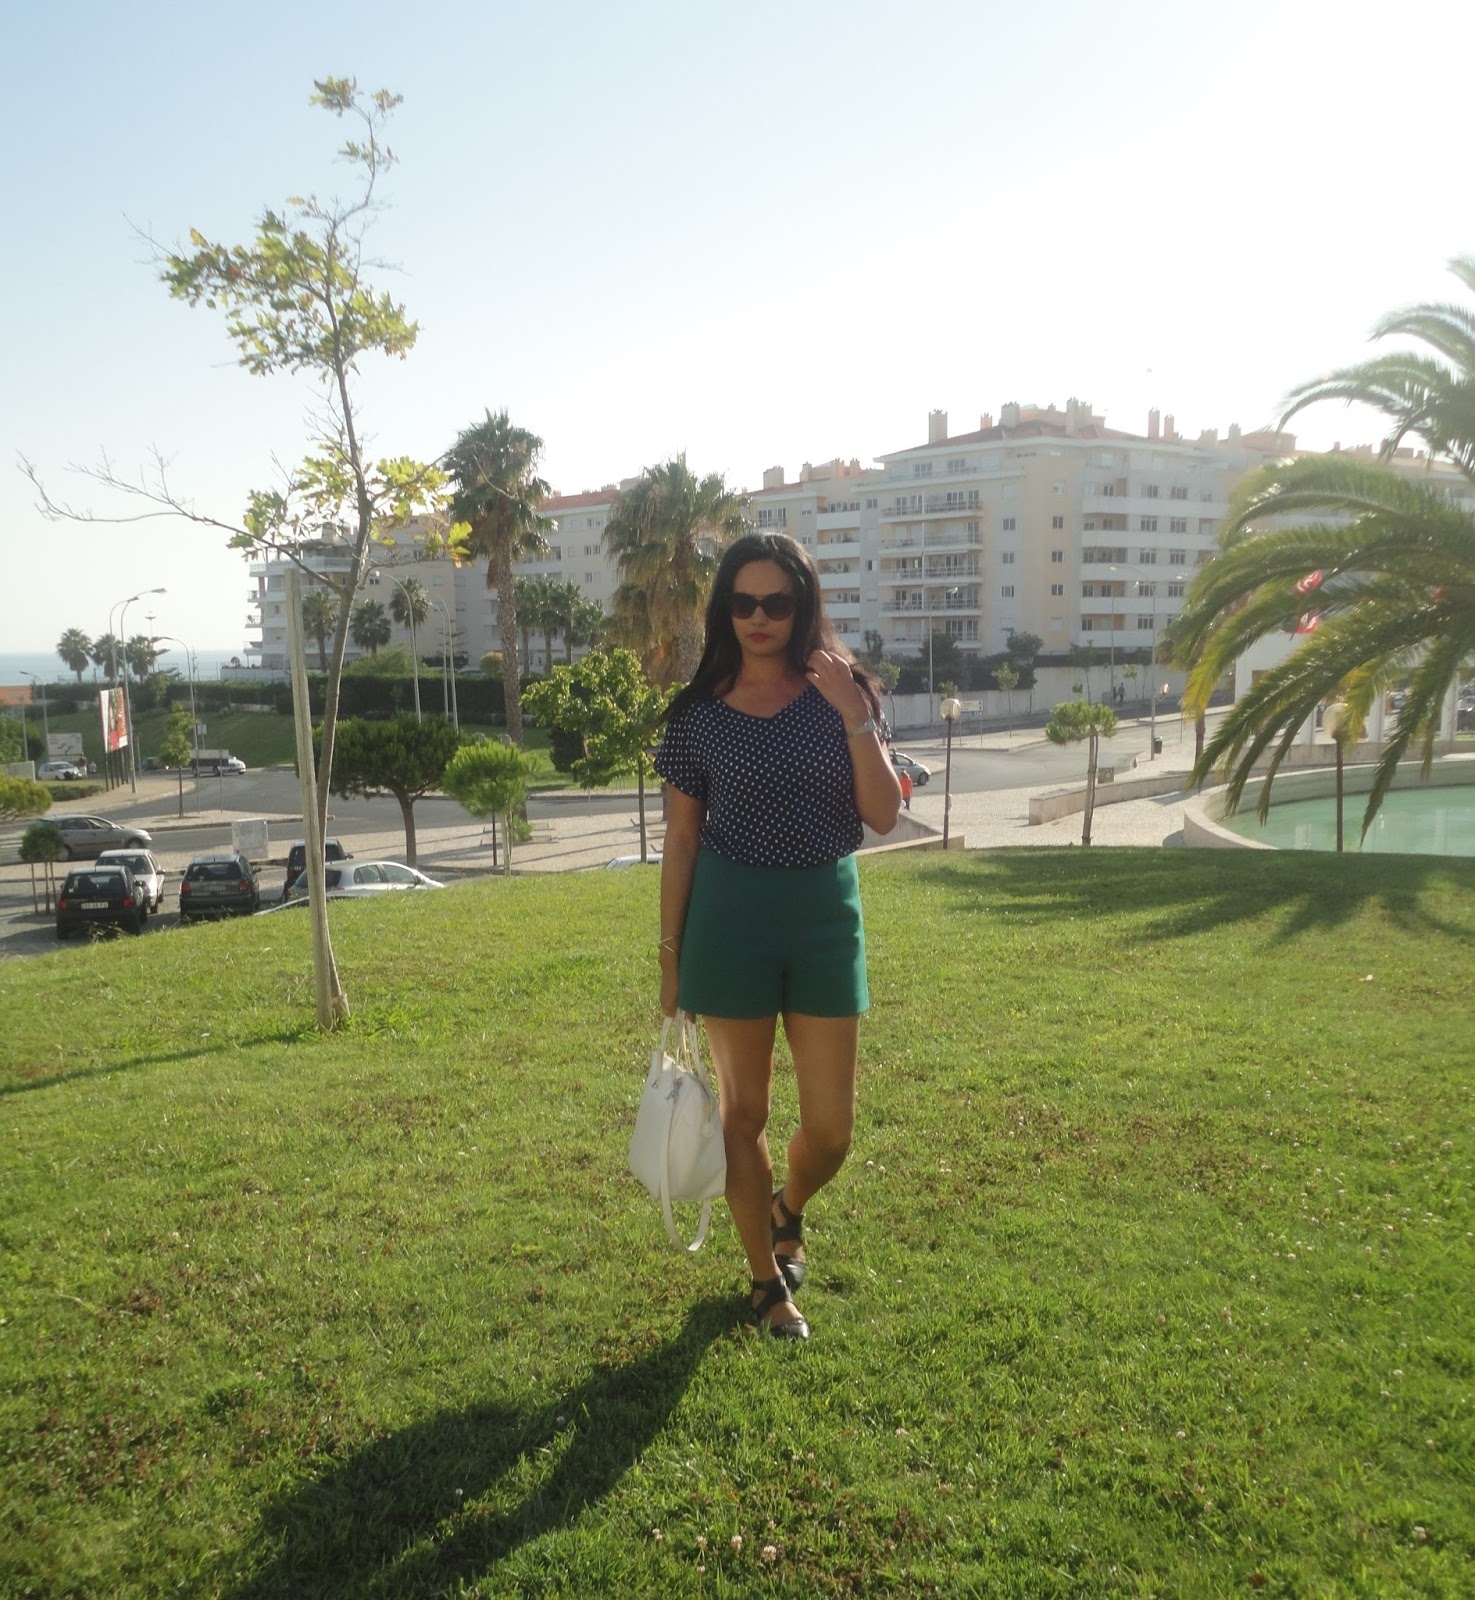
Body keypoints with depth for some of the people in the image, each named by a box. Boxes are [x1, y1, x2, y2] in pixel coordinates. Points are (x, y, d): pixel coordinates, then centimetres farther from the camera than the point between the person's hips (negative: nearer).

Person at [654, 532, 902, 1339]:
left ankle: (787, 1212, 41)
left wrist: (854, 716, -16)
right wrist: (670, 954, 2)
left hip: (827, 915, 1)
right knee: (744, 1113, 10)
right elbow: (681, 840, 2)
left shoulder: (842, 693, 1)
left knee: (831, 1128, 6)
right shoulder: (700, 713, -2)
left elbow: (884, 815, -6)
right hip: (730, 917, -1)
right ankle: (768, 1279, 32)